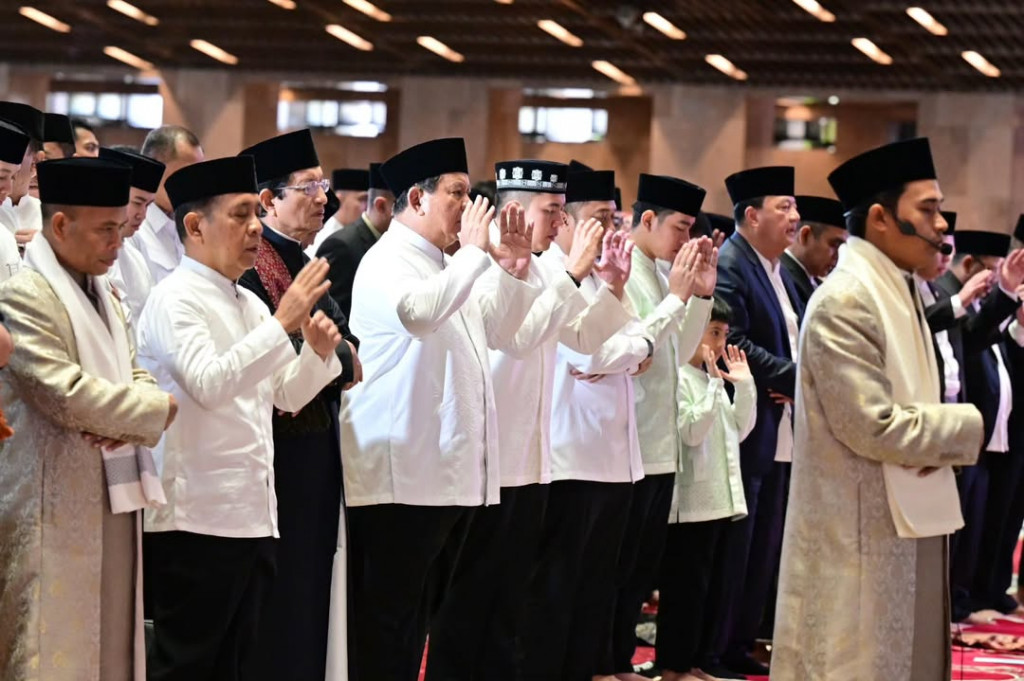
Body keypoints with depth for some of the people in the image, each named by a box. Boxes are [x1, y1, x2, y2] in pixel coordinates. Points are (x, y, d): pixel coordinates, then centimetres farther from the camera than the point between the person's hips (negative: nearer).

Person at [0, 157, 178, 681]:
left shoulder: (103, 296, 16)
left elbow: (136, 378, 16)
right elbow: (66, 394, -21)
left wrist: (125, 421, -8)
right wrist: (157, 409, -11)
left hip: (115, 498, 9)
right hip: (57, 506, -9)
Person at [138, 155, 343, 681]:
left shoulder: (249, 304, 16)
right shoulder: (175, 299, -8)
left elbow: (287, 395, 20)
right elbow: (208, 383, -22)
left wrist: (318, 351, 1)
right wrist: (282, 323, -23)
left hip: (253, 515, 8)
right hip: (195, 517, -8)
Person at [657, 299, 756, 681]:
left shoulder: (713, 379, 15)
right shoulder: (678, 378, -11)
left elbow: (740, 431, 14)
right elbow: (692, 432, -19)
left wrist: (744, 385, 5)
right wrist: (715, 384, -18)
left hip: (720, 497, 9)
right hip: (691, 500, -9)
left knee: (709, 585, 11)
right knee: (684, 586, -3)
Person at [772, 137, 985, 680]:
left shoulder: (899, 290, 13)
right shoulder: (846, 301, -17)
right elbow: (874, 427, -22)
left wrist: (939, 444, -1)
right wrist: (969, 426, -10)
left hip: (909, 523, 9)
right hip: (863, 533, -9)